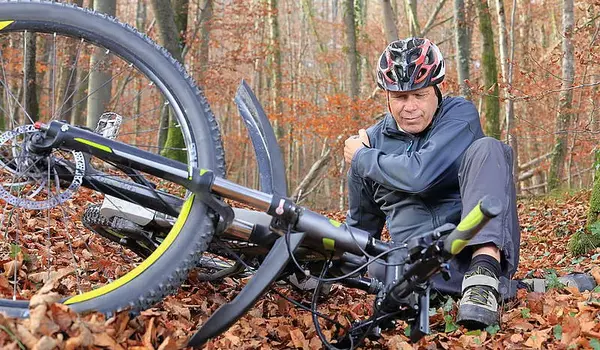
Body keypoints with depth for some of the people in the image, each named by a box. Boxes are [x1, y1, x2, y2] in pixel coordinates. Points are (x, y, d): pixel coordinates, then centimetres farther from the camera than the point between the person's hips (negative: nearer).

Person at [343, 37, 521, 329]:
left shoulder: (459, 114, -1)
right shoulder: (372, 140, 11)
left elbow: (420, 174, -20)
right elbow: (360, 226, 23)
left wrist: (362, 158, -4)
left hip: (480, 245, -1)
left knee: (486, 149, -26)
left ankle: (484, 272, -39)